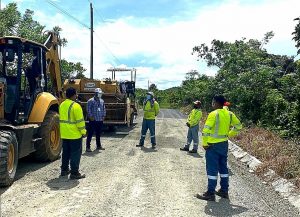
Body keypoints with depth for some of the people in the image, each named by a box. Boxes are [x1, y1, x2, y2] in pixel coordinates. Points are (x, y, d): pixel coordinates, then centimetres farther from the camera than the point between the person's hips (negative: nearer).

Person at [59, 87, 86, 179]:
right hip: (75, 134, -8)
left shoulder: (62, 105, 8)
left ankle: (64, 170, 27)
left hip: (64, 134, 8)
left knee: (66, 152, 18)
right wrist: (83, 132, -8)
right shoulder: (75, 106, -18)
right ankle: (74, 173, 2)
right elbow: (80, 121, -17)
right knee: (75, 153, -1)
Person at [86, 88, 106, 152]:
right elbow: (88, 109, -10)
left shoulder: (102, 101, 14)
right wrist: (90, 116, -14)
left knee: (98, 134, 15)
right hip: (93, 120, -6)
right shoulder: (91, 101, -7)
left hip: (100, 120, 6)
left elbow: (104, 109, 19)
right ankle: (88, 147, 1)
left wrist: (103, 116, 9)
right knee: (90, 134, -3)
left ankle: (98, 146, 25)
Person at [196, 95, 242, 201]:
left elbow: (206, 130, -23)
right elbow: (238, 126, 15)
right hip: (224, 144, 7)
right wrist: (229, 134, 15)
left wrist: (205, 143, -12)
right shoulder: (229, 114, 4)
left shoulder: (213, 114, -18)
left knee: (212, 169, -1)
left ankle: (210, 193, 4)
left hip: (213, 145, -7)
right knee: (223, 167, 16)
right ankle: (224, 191, 25)